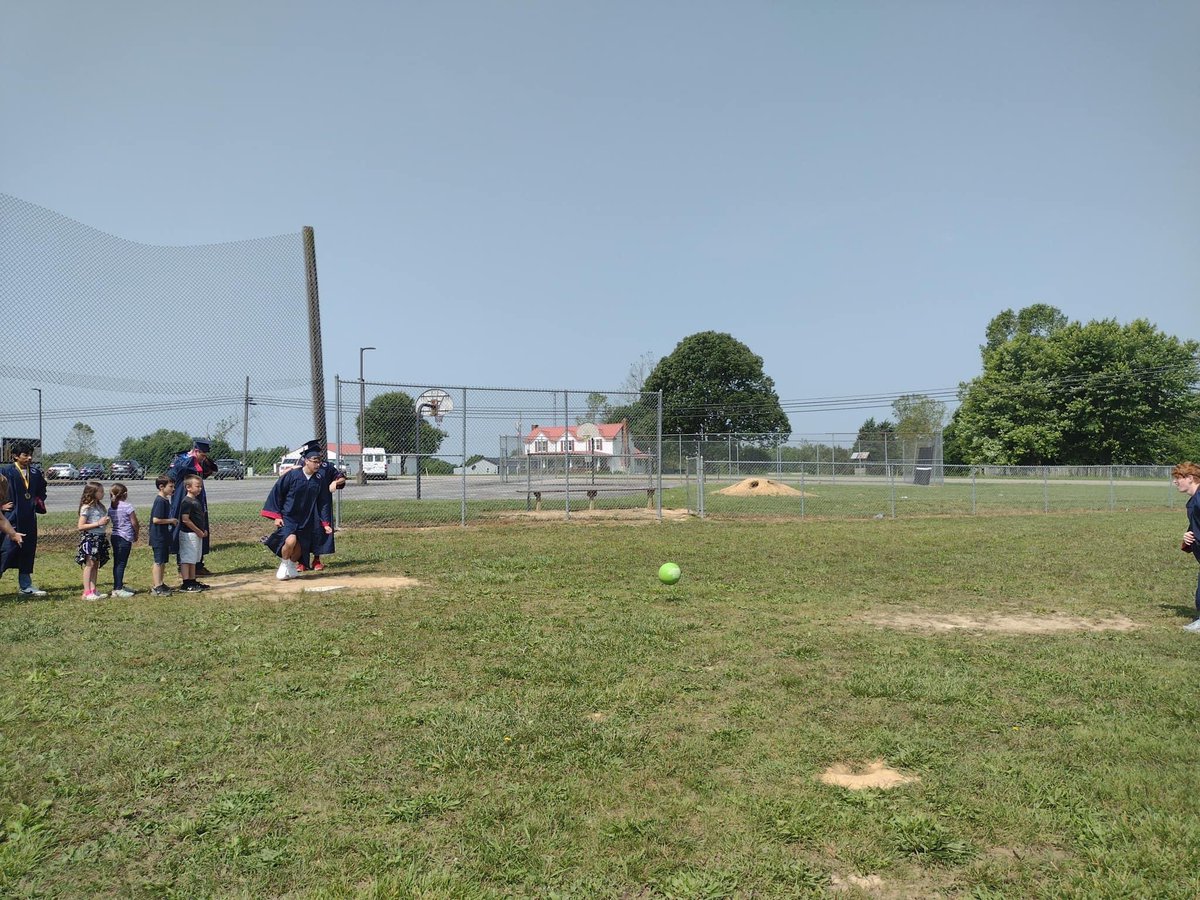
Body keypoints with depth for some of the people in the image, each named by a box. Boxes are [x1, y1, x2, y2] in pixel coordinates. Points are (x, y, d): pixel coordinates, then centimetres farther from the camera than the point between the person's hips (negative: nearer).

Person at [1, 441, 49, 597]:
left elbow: (42, 489, 26)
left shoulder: (35, 472, 9)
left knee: (27, 552, 11)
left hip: (29, 518, 6)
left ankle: (26, 586, 20)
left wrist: (40, 501, 13)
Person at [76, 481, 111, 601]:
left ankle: (93, 590, 14)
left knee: (96, 564, 9)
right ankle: (87, 592, -3)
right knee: (89, 564, -6)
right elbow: (81, 526, -15)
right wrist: (98, 523, -19)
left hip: (100, 538, 8)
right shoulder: (86, 508, -11)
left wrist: (105, 522, 5)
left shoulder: (100, 506, 13)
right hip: (89, 538, -8)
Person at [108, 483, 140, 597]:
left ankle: (118, 586, 23)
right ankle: (118, 589, -2)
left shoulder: (110, 507, 8)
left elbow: (113, 521, 14)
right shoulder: (127, 506, -13)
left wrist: (137, 526, 16)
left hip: (115, 536, 7)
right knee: (121, 563, -4)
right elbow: (135, 523, -12)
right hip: (125, 537, -7)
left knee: (117, 563, 14)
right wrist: (136, 534, 6)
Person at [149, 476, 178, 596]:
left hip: (164, 537, 10)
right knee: (158, 562, -3)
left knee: (163, 561, 16)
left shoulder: (166, 500, 12)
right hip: (158, 537, -10)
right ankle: (157, 588, 2)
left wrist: (172, 521, 8)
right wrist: (171, 521, -16)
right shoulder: (160, 501, -19)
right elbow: (156, 519, -25)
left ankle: (161, 584, 25)